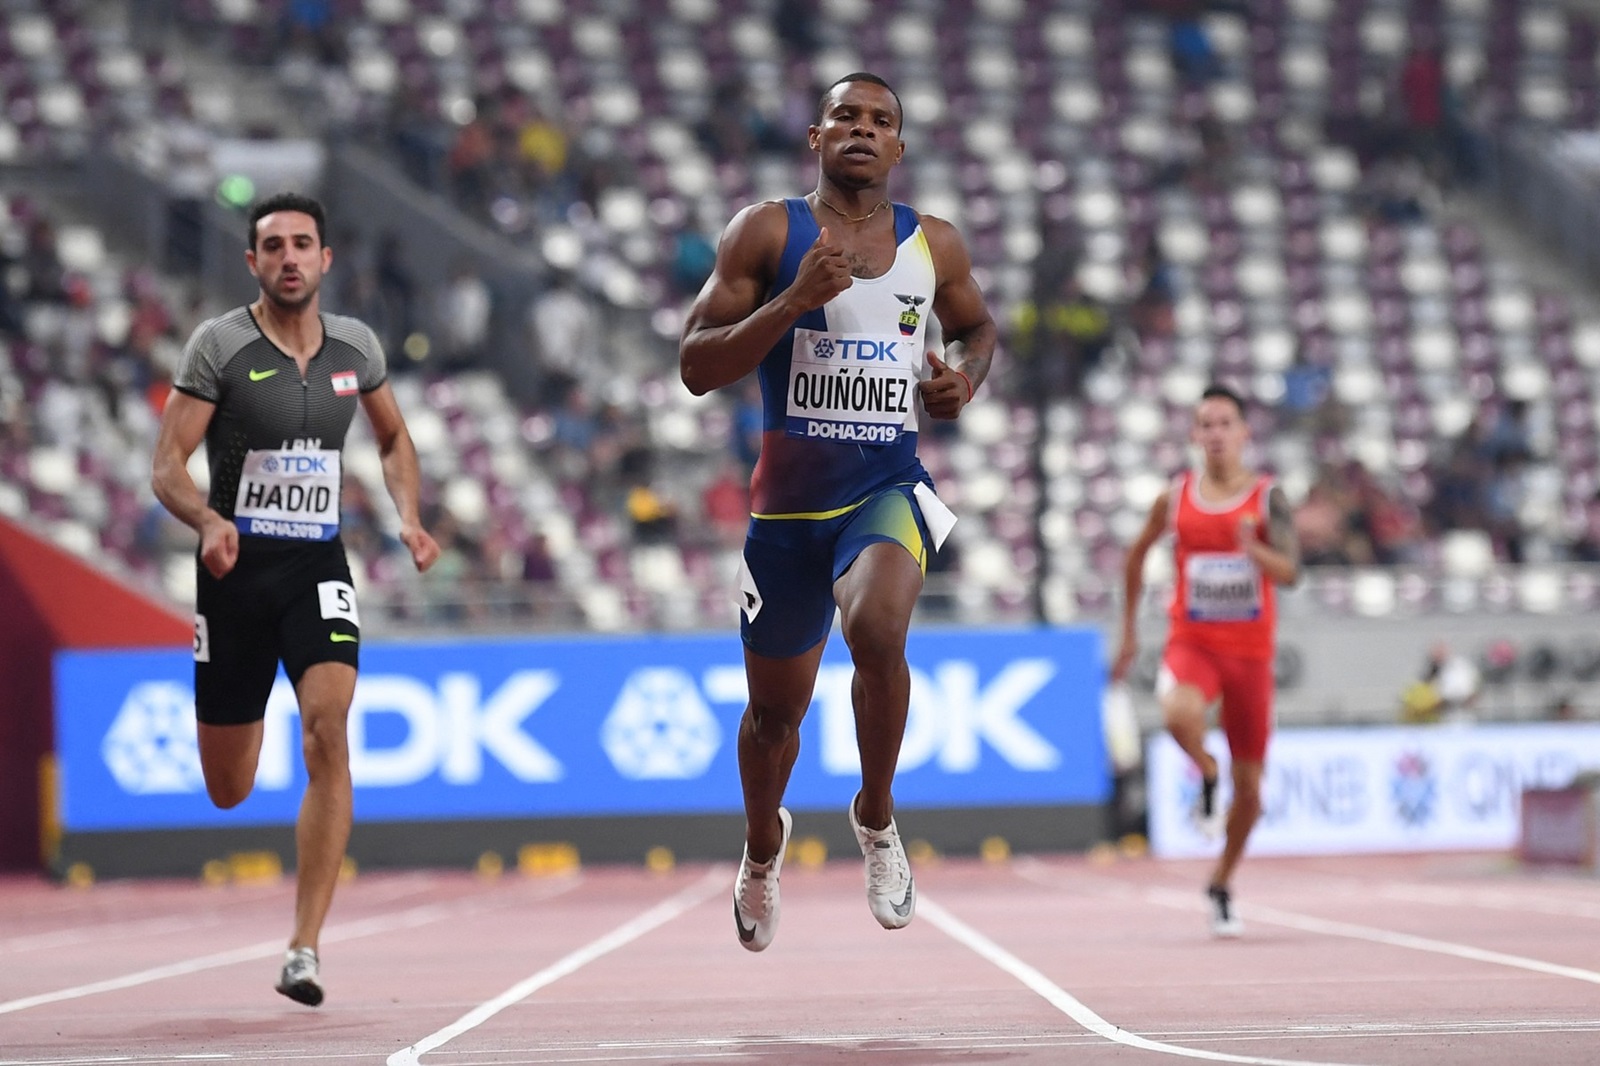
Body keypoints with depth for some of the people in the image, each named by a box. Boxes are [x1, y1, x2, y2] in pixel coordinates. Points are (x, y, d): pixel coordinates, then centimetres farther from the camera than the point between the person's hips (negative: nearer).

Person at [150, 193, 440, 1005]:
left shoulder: (356, 346, 5)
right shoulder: (219, 346, -7)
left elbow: (394, 440, 22)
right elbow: (167, 466, -9)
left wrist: (408, 517, 4)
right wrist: (210, 522, -29)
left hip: (319, 567, 2)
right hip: (237, 569, -1)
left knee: (328, 737, -22)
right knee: (228, 792, 7)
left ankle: (304, 949, -19)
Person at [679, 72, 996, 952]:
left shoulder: (936, 245, 4)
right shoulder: (766, 234, -4)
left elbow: (978, 328, 24)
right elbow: (695, 368, -9)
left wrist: (966, 378, 0)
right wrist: (796, 301, -21)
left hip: (888, 490, 0)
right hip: (789, 498, 0)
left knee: (876, 630, -33)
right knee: (775, 709, 13)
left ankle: (876, 815, -8)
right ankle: (762, 846, 47)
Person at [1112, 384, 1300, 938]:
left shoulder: (1267, 497, -5)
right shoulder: (1175, 498, 0)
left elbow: (1289, 572, -16)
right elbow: (1136, 556, 16)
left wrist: (1254, 549, -36)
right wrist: (1130, 631, 17)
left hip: (1250, 651, 0)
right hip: (1192, 643, 0)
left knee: (1249, 789, 6)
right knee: (1181, 715, -37)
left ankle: (1222, 885, 29)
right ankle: (1205, 775, -3)